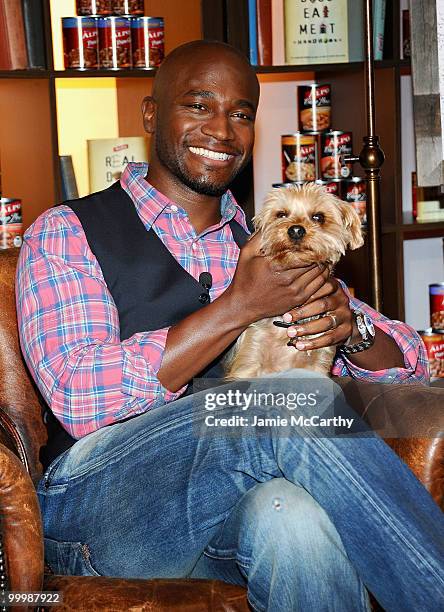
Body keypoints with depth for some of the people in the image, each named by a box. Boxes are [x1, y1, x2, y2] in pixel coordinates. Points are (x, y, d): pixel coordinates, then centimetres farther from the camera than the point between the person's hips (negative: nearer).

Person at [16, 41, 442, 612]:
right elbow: (81, 398, -12)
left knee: (292, 515, -35)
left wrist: (350, 325, -9)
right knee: (299, 397, -29)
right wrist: (241, 306, -17)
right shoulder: (64, 234, 4)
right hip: (98, 503, -3)